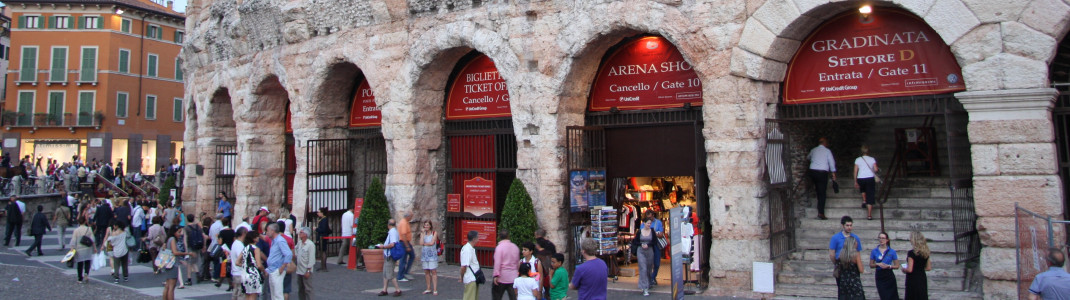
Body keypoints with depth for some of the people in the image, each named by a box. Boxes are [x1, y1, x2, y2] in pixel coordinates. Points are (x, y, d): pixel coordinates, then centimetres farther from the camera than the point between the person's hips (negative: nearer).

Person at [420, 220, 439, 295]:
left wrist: (424, 243, -1)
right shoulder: (423, 233, 9)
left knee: (433, 271, -5)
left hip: (432, 254, -4)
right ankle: (428, 289, 18)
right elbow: (421, 243, -6)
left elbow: (432, 243, -11)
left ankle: (435, 290, -5)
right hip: (424, 254, 4)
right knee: (426, 272, 8)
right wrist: (423, 234, -5)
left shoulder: (434, 233, 0)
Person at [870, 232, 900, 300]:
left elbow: (897, 266, 3)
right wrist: (877, 264, -10)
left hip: (889, 276, -1)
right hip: (879, 276, 1)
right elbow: (871, 265, 9)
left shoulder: (892, 251, 0)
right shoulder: (874, 251, 4)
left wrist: (888, 266, -14)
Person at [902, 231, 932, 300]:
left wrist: (904, 269, 1)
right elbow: (928, 268, 12)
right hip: (923, 279, 7)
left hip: (913, 280, -7)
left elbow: (909, 270, -19)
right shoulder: (925, 252, 5)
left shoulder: (911, 253, -17)